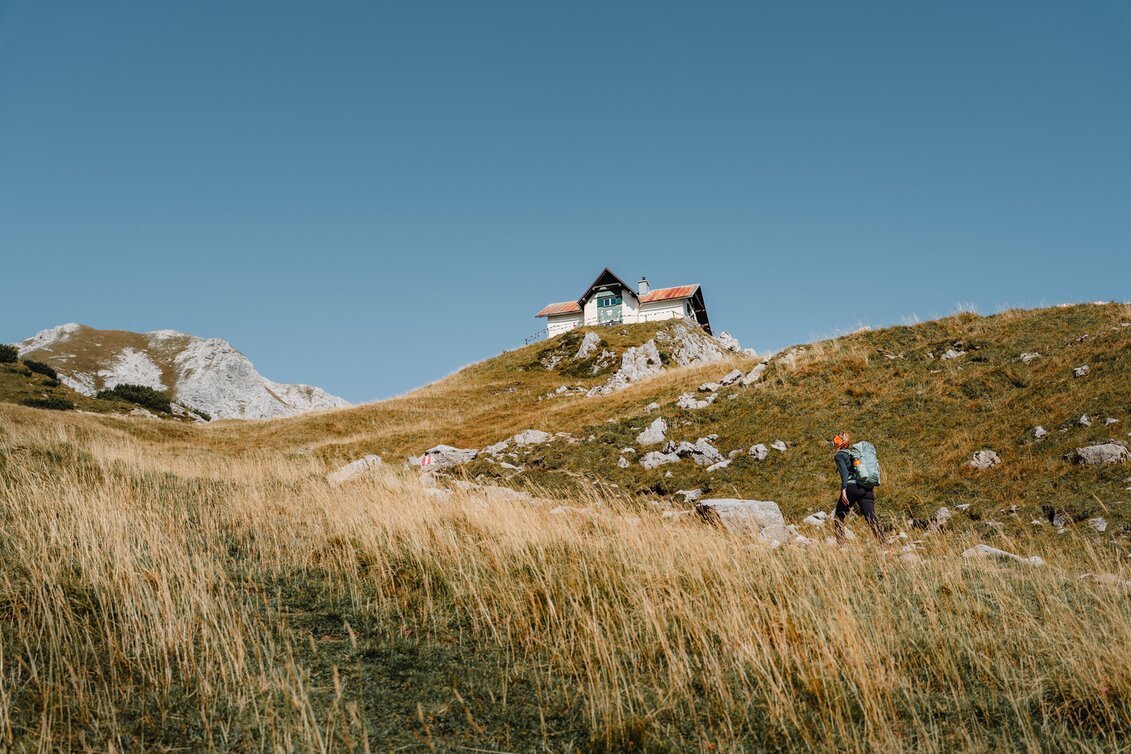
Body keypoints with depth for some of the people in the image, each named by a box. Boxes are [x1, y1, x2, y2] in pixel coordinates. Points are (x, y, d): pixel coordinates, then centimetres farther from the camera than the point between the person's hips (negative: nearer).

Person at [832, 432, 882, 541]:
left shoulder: (839, 455, 4)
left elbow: (844, 472, -13)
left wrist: (843, 490, -21)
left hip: (851, 488, -6)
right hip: (867, 489, 6)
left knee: (839, 517, 12)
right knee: (872, 519, -2)